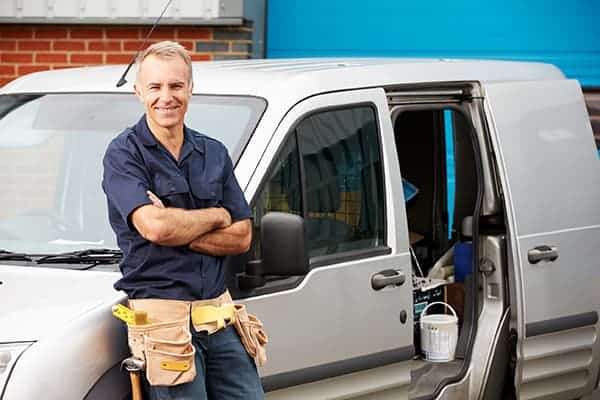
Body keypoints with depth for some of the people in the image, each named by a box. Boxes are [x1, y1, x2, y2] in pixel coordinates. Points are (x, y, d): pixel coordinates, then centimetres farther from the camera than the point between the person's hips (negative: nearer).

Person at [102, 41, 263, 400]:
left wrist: (177, 230, -9)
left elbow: (242, 237, 7)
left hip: (219, 316, 5)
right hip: (161, 314, -5)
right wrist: (217, 216, -3)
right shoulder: (124, 154, -4)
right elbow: (154, 226, -19)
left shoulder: (214, 153, 13)